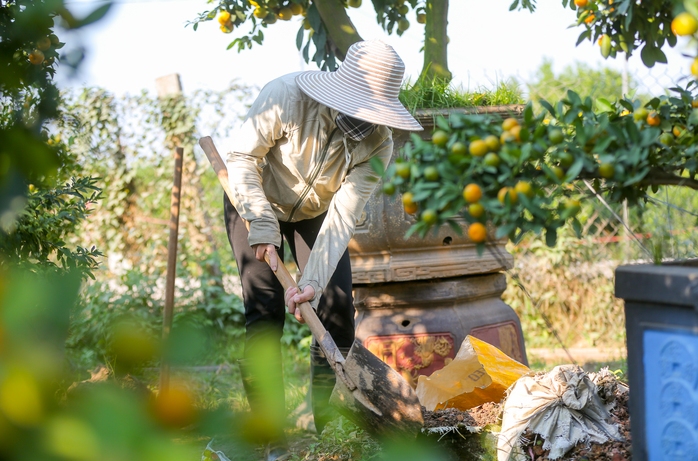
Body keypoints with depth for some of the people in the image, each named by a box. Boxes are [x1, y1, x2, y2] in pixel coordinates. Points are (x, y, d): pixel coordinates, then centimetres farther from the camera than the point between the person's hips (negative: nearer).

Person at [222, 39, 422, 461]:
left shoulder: (378, 144, -26)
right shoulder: (288, 96, -34)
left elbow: (343, 215, -29)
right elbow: (241, 157, -25)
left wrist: (314, 281, -40)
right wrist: (262, 227, -34)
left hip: (316, 212, 3)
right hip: (257, 202, -3)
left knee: (337, 312, -6)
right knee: (265, 312, -12)